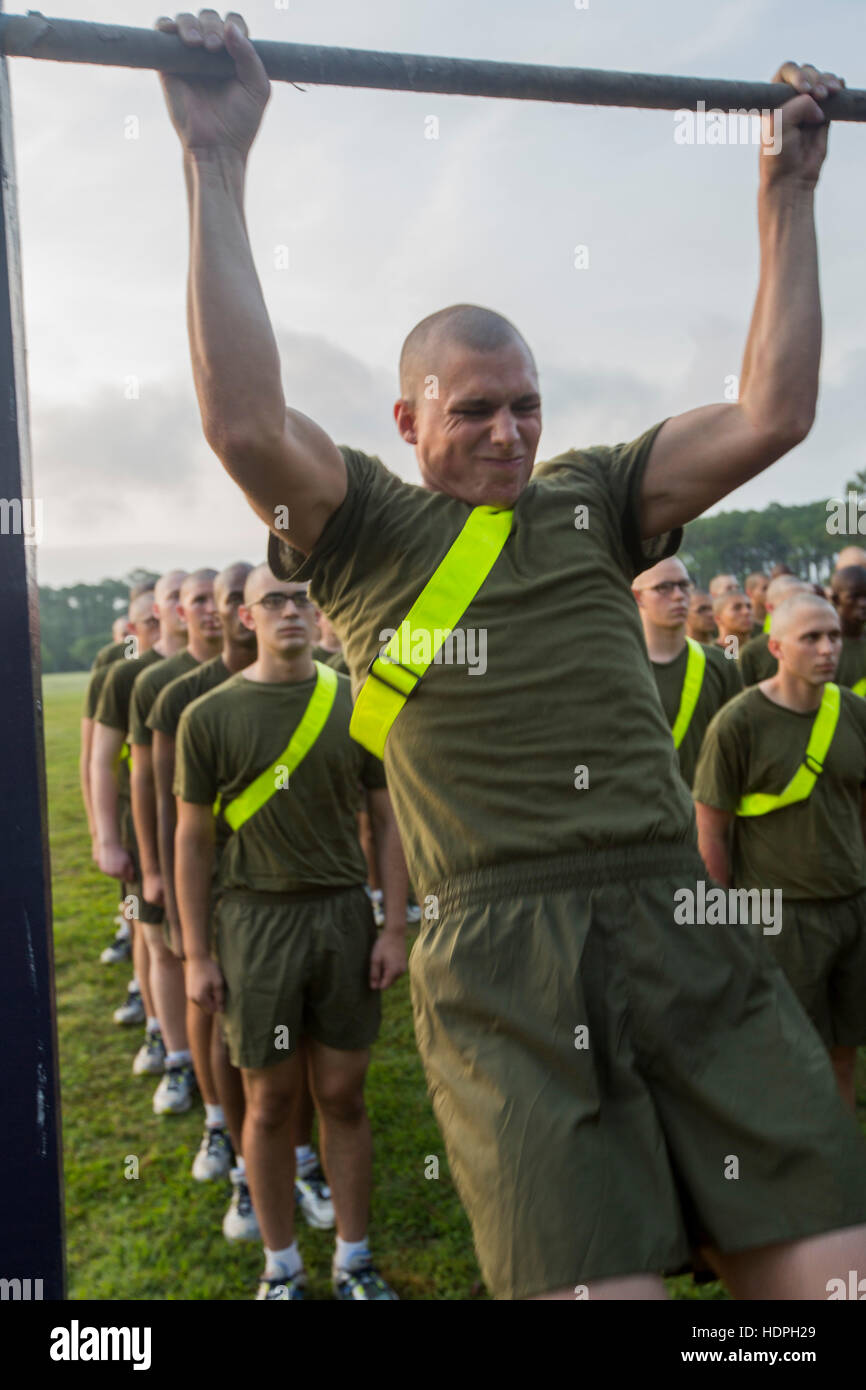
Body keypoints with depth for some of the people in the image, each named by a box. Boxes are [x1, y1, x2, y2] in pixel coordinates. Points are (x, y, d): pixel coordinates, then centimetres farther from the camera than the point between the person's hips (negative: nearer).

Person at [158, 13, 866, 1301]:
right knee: (596, 1277, -8)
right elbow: (248, 425, -10)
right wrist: (219, 165, -7)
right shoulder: (370, 530, 8)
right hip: (503, 962, -4)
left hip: (683, 929, 4)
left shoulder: (590, 500, 19)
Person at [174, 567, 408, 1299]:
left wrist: (395, 927, 1)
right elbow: (192, 839, 1)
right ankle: (282, 1266, 27)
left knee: (343, 1096, 10)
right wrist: (196, 955, 0)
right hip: (257, 918, -1)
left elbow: (390, 820, 6)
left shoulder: (358, 706, 3)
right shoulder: (212, 715, -2)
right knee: (270, 1101, 9)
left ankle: (354, 1260, 27)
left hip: (344, 913, 2)